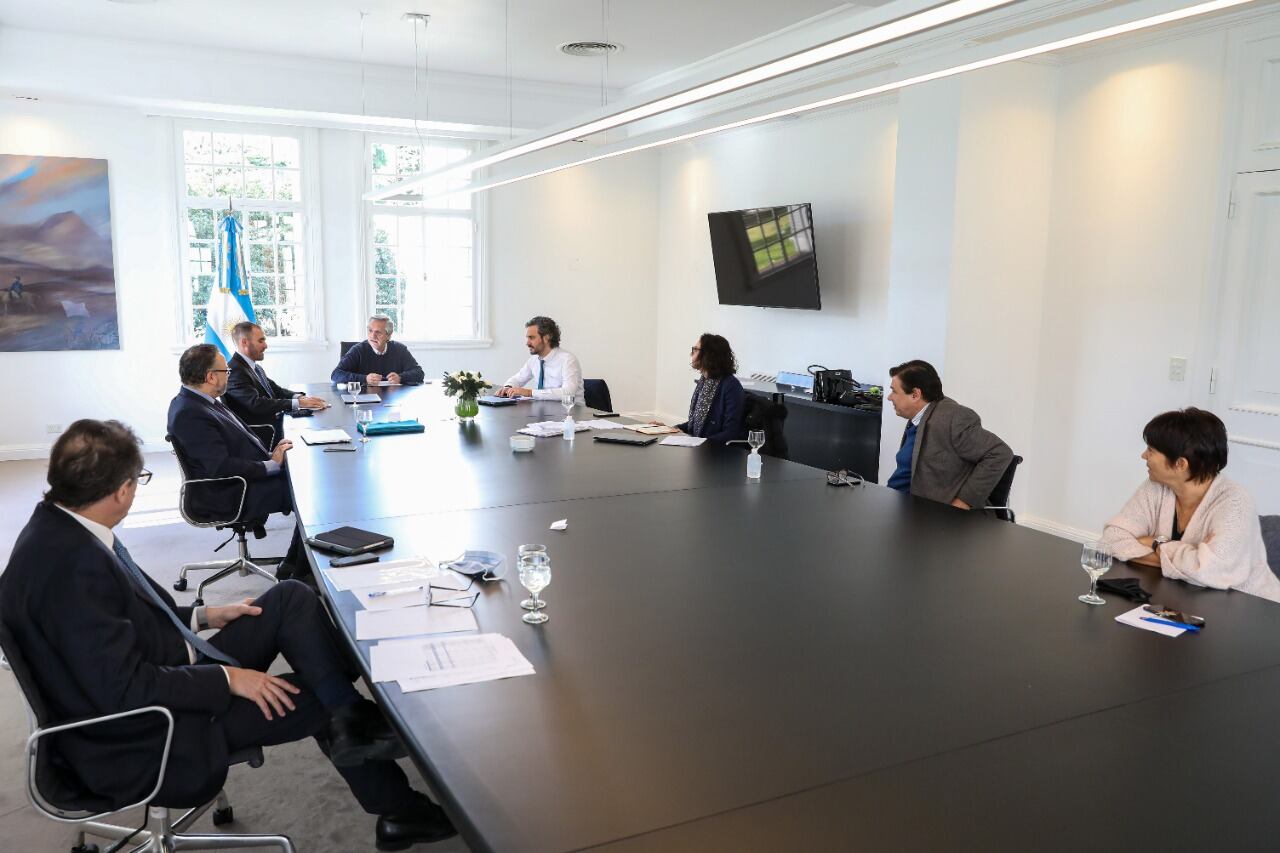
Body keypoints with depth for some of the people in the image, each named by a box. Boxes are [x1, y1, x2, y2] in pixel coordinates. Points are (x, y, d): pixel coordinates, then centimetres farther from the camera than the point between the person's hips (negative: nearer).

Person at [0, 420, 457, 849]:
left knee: (291, 598, -1)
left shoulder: (63, 527, -2)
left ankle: (352, 717, -4)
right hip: (145, 740, -8)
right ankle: (397, 808, 21)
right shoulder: (70, 564, -30)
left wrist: (201, 617, 9)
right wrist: (228, 678, -19)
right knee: (315, 698, 1)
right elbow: (124, 690, -29)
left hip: (166, 674, 8)